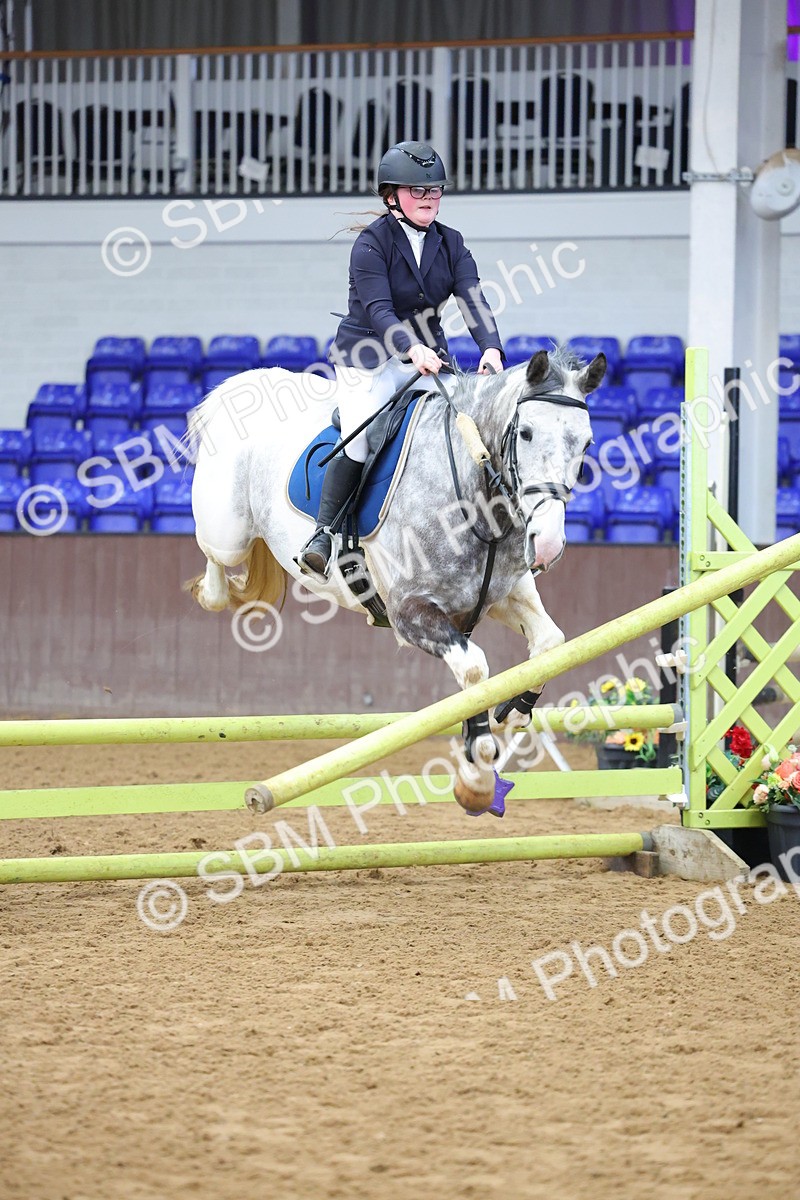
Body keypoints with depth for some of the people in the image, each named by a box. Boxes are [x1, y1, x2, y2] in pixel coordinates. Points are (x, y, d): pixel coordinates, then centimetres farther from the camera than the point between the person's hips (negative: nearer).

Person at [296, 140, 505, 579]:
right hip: (368, 356, -5)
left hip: (427, 356, 5)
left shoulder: (450, 244, 5)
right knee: (361, 436, -25)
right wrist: (411, 348, -41)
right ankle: (324, 534, -15)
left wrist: (491, 347, -29)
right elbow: (378, 310, -23)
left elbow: (473, 299, -9)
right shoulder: (372, 242, -11)